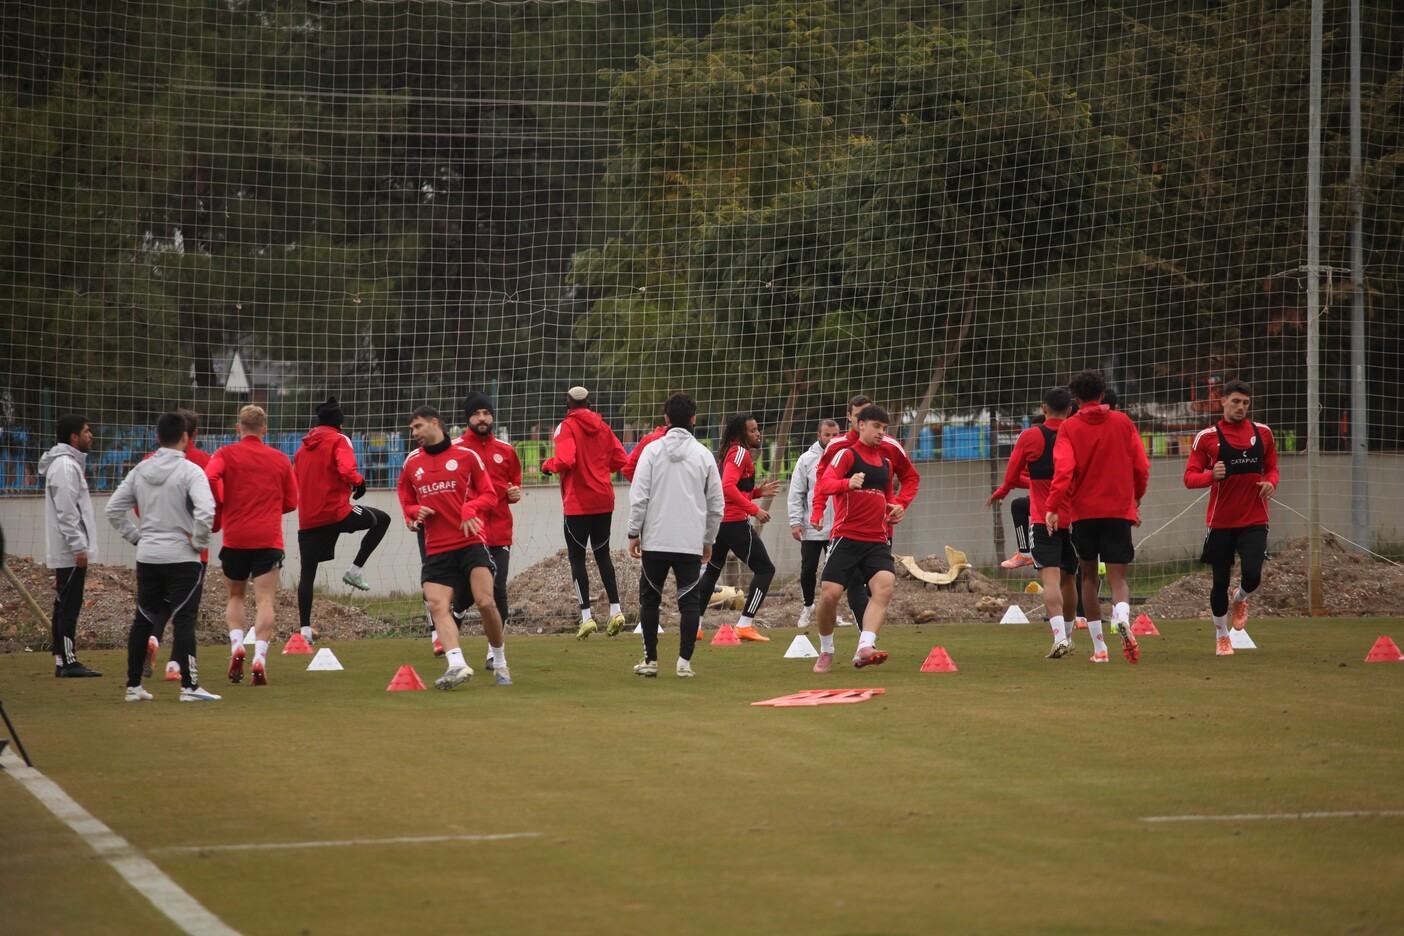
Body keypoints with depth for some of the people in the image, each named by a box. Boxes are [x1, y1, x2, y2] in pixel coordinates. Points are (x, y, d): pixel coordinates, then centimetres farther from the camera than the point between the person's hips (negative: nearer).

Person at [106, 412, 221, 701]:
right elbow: (205, 511, -23)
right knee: (184, 620, -3)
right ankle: (189, 686, -6)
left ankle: (134, 685, 15)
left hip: (147, 556, 5)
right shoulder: (190, 471, -11)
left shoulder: (140, 470, 6)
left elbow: (114, 509, 9)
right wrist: (199, 542, -9)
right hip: (181, 557, -5)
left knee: (143, 620, 12)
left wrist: (136, 536, 12)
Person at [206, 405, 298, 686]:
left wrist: (221, 504, 1)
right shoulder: (280, 459, 10)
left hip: (235, 537, 0)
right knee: (264, 600, -4)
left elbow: (208, 478, -17)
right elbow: (290, 502, 13)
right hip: (269, 539, 0)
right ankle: (260, 656, -19)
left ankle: (237, 645, -1)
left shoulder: (227, 454, 2)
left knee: (236, 596, 19)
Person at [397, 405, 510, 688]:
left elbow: (489, 494, 5)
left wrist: (470, 508, -14)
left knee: (486, 603, -15)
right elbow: (407, 502, 25)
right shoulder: (412, 463, 14)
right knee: (437, 606, -17)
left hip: (471, 541, -4)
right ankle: (457, 665, -28)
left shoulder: (466, 455, 3)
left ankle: (500, 663, 4)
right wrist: (415, 513, 2)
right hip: (436, 548, 4)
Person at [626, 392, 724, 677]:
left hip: (655, 540, -1)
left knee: (650, 598, 10)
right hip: (691, 542, 1)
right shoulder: (703, 455, 4)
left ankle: (650, 660, 10)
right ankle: (685, 661, -4)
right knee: (690, 600, 4)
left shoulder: (653, 450, -1)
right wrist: (709, 540, 18)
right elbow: (716, 503, 8)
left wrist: (634, 532, 2)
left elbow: (639, 496, -6)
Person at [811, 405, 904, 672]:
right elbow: (824, 485, -16)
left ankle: (865, 648, -33)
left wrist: (895, 507, 12)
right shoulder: (846, 453, 0)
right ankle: (826, 651, 15)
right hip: (846, 537, -4)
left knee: (884, 586, -22)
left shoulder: (886, 461, 19)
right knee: (829, 594, -9)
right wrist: (848, 483, -37)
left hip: (877, 540, 4)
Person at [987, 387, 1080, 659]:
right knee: (1068, 578, 17)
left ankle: (1060, 636, -28)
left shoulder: (1030, 437, -3)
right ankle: (1067, 634, 32)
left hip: (1043, 519, -3)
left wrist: (999, 493, 23)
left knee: (1050, 578, -12)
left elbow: (1011, 478, 2)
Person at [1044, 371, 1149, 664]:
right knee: (1117, 576, -1)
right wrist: (1135, 499, 22)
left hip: (1084, 511, -1)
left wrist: (1052, 507, -15)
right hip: (1119, 510, 1)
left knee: (1088, 575, 14)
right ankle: (1122, 618, -36)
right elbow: (1142, 467, 7)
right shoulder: (1123, 422, 5)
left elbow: (1064, 470, -14)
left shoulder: (1069, 428, -1)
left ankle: (1099, 647, 12)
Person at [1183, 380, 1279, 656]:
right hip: (1221, 521, -1)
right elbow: (1189, 478, -1)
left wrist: (1271, 483, -6)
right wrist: (1212, 475, -22)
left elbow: (1271, 468, 18)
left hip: (1254, 520, 1)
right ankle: (1221, 637, 24)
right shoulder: (1207, 437, -1)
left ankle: (1240, 599, 20)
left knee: (1252, 574, -17)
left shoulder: (1263, 433, 7)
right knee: (1220, 581, 2)